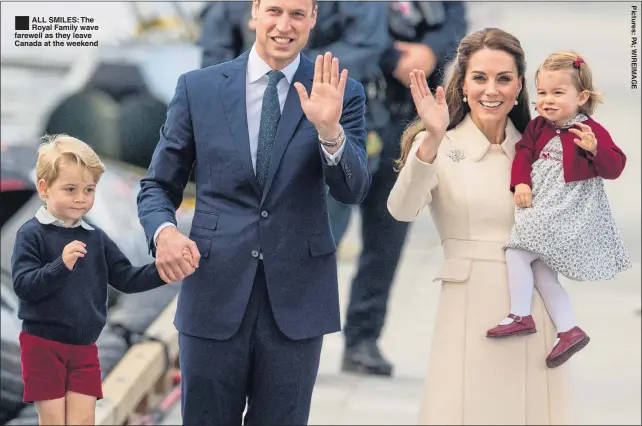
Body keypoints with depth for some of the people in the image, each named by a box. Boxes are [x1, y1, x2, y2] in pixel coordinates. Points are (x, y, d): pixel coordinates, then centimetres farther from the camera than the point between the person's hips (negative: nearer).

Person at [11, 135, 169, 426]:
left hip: (84, 347, 4)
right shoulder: (32, 234, -9)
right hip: (43, 345, -4)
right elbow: (23, 285, -18)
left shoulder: (96, 238, 6)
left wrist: (161, 271, -9)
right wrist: (61, 265, -32)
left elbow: (126, 279, 7)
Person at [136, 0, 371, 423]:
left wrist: (329, 129, -27)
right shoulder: (198, 88, 3)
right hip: (215, 290, 0)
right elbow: (158, 186, 8)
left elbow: (353, 190, -8)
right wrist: (164, 231, -13)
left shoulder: (343, 95, 2)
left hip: (296, 296, 0)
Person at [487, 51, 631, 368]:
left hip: (567, 213, -8)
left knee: (517, 252, -17)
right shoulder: (538, 128, 8)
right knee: (544, 274, 10)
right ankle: (569, 331, 17)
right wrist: (520, 182, -7)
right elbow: (524, 153, 10)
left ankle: (521, 316, -9)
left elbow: (615, 167, -12)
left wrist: (594, 149, -31)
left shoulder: (590, 131, -10)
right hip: (541, 209, 8)